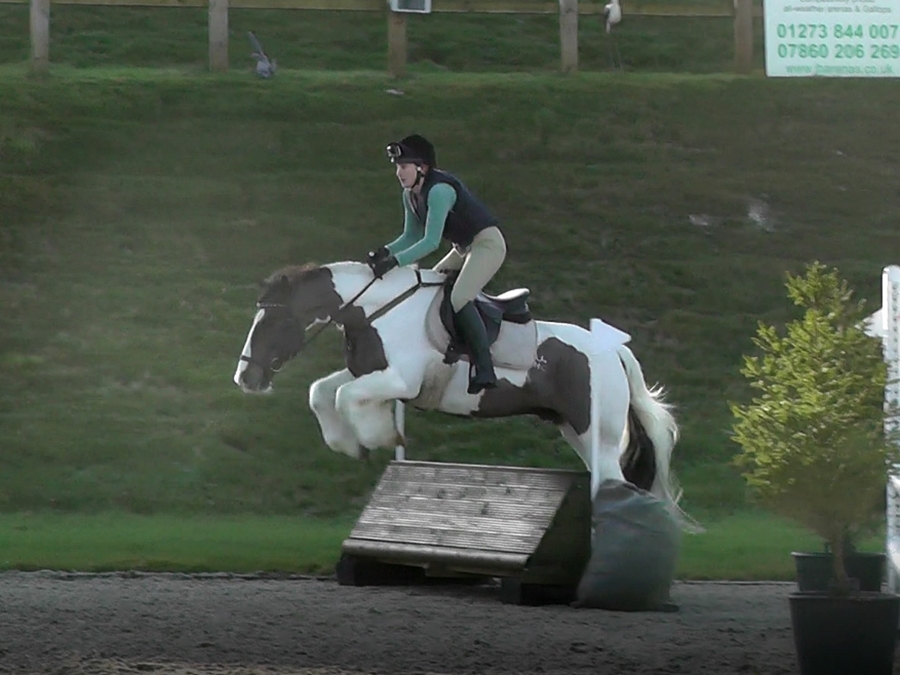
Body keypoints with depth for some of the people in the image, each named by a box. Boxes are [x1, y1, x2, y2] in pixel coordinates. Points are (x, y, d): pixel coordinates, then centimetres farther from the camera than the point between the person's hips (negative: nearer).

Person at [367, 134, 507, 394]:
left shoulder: (438, 190, -26)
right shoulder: (411, 195, 3)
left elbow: (431, 242, -32)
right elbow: (412, 236, 9)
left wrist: (396, 261, -37)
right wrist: (386, 252, -9)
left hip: (488, 243, -11)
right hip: (464, 249, 11)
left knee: (458, 299, -26)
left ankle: (485, 369, -29)